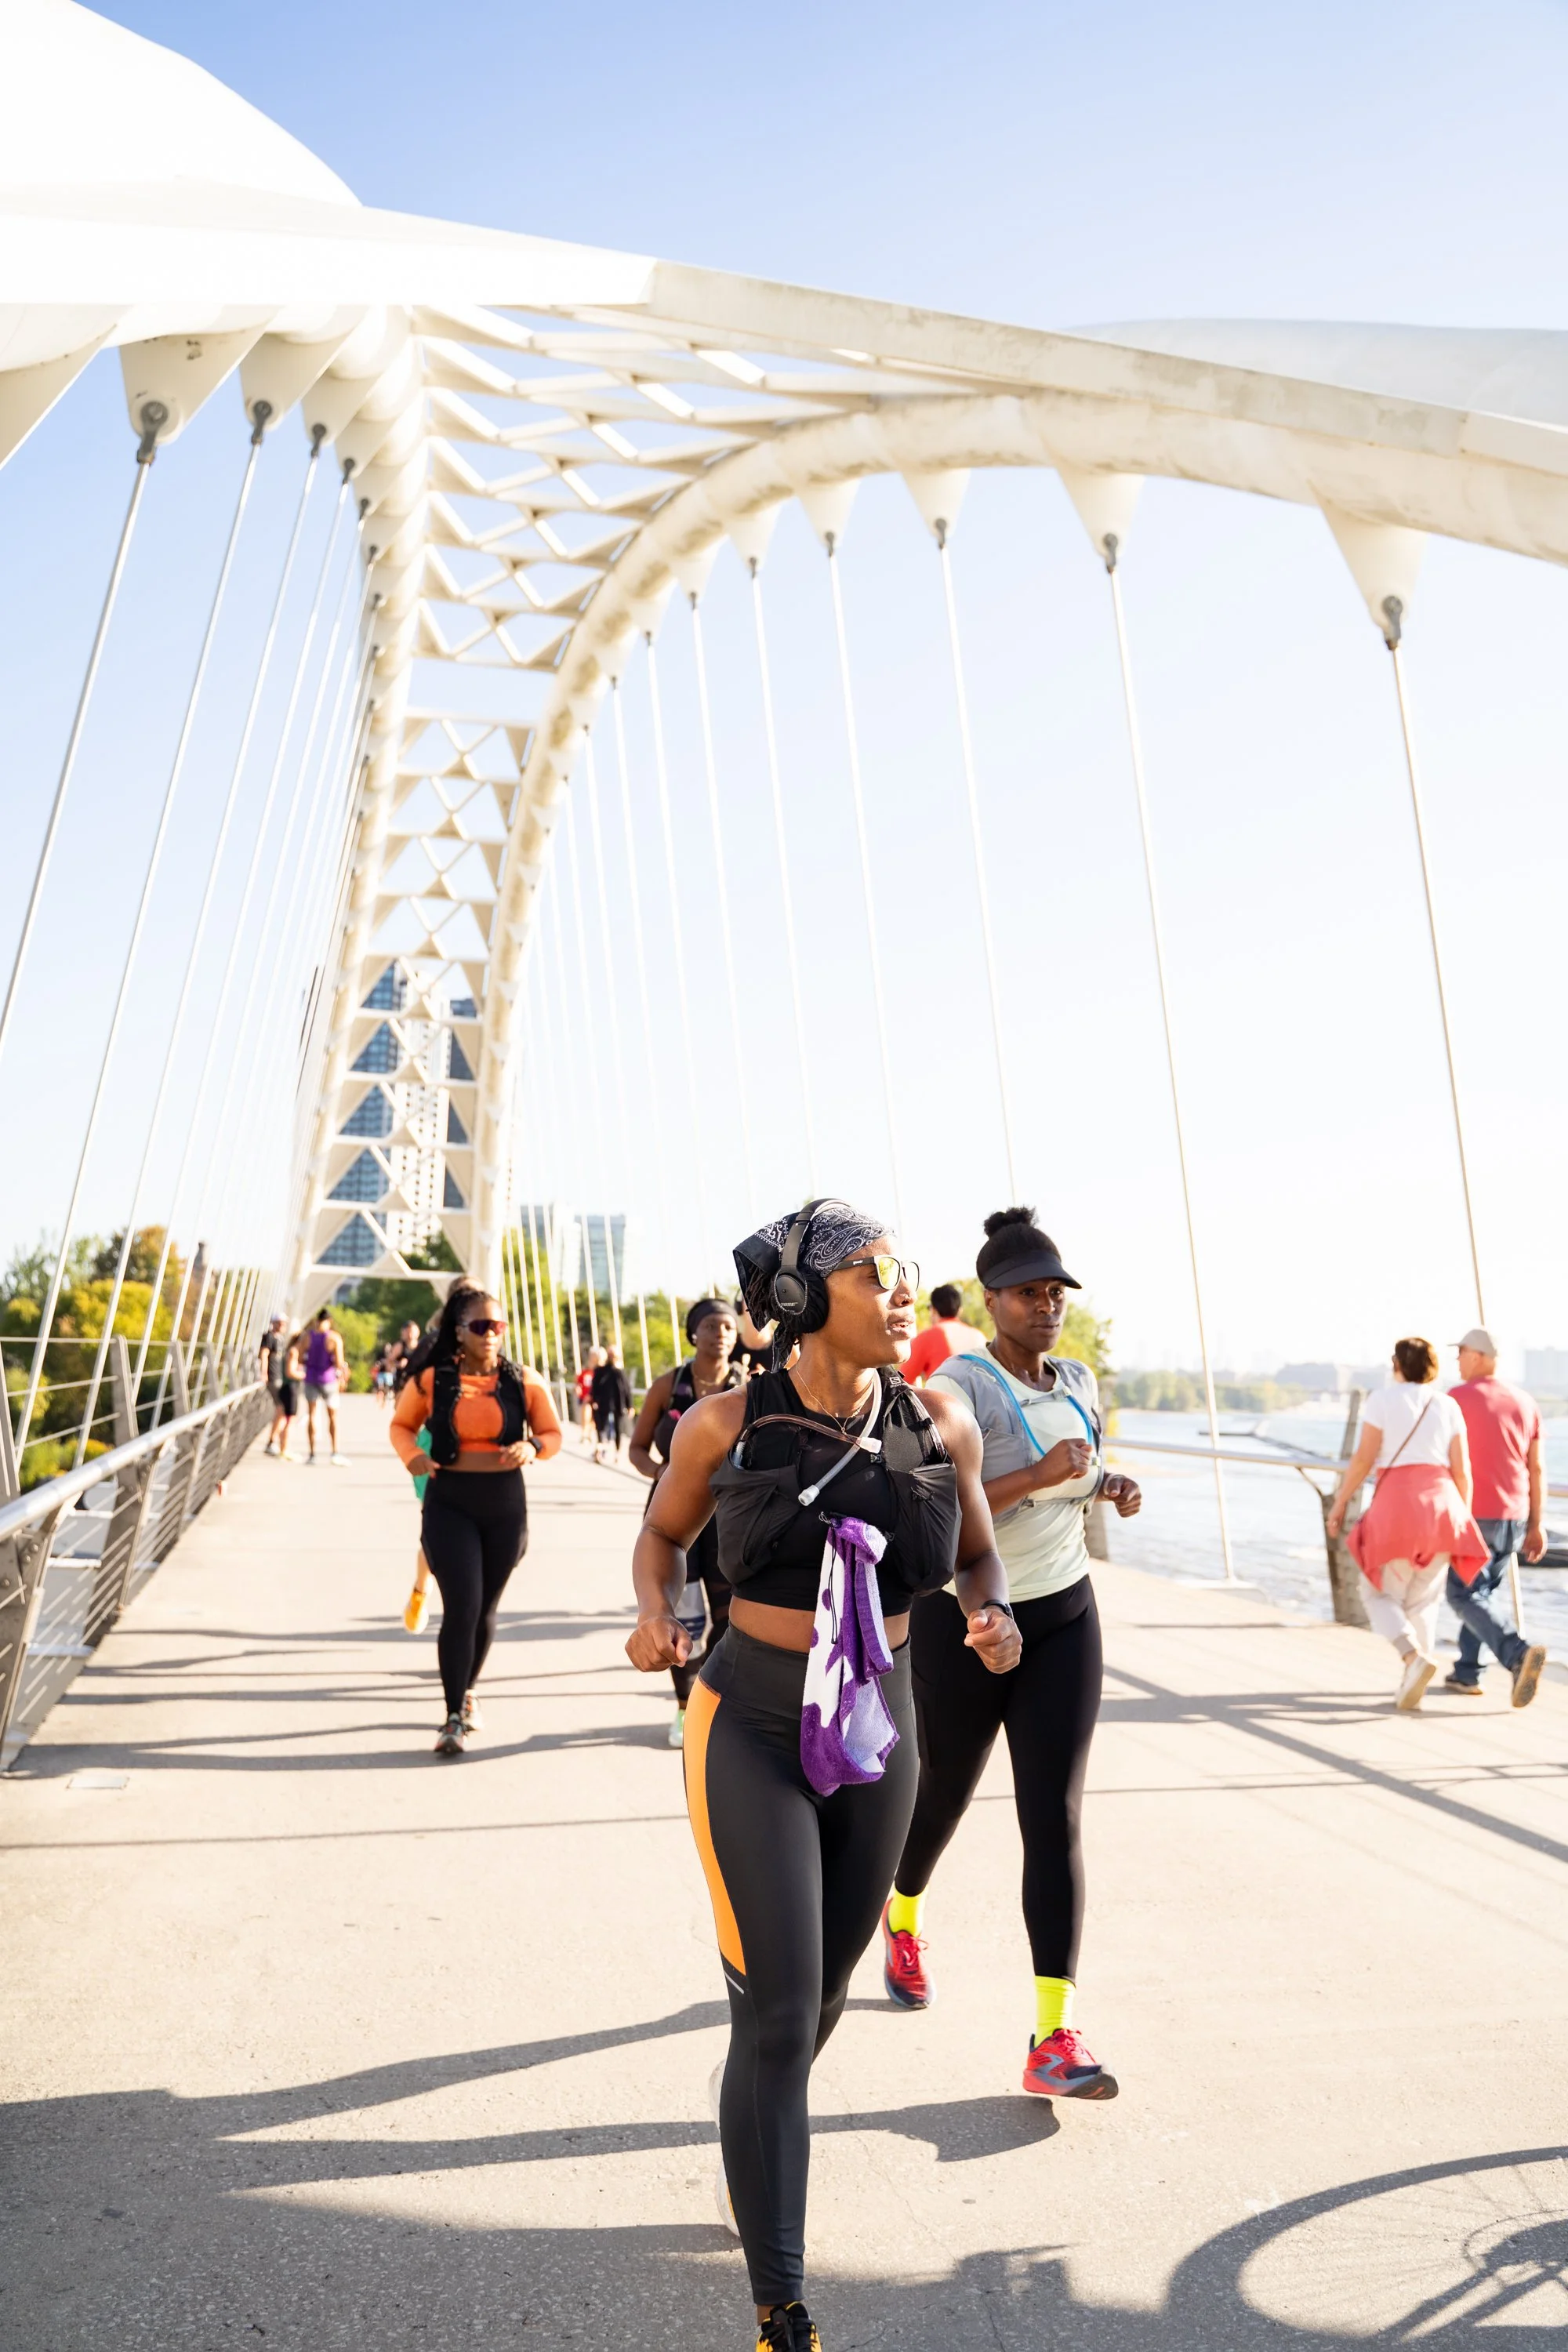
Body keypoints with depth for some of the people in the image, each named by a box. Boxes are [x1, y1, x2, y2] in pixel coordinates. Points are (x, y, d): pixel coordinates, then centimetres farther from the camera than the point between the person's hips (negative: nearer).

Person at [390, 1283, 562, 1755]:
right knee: (461, 1607, -10)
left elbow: (553, 1433, 7)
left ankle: (466, 1691, 39)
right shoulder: (431, 1379, -6)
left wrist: (533, 1446, -15)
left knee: (486, 1609, 15)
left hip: (506, 1506, 3)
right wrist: (412, 1456, -12)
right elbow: (401, 1425, 8)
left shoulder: (523, 1381, -2)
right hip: (449, 1505, -2)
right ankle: (455, 1717, 2)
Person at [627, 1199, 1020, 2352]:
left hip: (881, 1732, 4)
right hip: (753, 1730, -3)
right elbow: (664, 1532, 4)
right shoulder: (726, 1424, -13)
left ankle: (753, 2150, 54)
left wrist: (994, 1613, -14)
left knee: (825, 1991, 21)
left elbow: (978, 1554, 6)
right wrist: (657, 1610, -15)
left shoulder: (942, 1424, -8)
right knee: (778, 2015, -6)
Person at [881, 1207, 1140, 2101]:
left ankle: (1055, 2037, 5)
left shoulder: (1081, 1382, 3)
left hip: (1064, 1619, 4)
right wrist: (1040, 1474, -33)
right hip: (964, 1622, -4)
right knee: (944, 1795, 17)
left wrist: (1109, 1484, 2)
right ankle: (903, 1920, 49)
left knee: (1055, 1820, -1)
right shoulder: (957, 1387, -18)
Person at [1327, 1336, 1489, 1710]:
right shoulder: (1448, 1405, 11)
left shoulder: (1382, 1398, 0)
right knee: (1421, 1601, 15)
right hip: (1440, 1505, 4)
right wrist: (1463, 1522, 14)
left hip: (1397, 1506, -4)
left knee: (1379, 1595, 8)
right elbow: (1461, 1470, 7)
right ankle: (1411, 1685, 8)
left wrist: (1340, 1502, 1)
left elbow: (1364, 1457, -6)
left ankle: (1417, 1658, -17)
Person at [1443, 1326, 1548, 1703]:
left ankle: (1520, 1652, -24)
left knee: (1465, 1597, -1)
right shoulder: (1525, 1403, 6)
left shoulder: (1456, 1398, -10)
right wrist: (1536, 1525, 10)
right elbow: (1537, 1469, 6)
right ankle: (1466, 1673, 20)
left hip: (1472, 1516, -6)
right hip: (1514, 1518, 6)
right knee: (1487, 1589, 20)